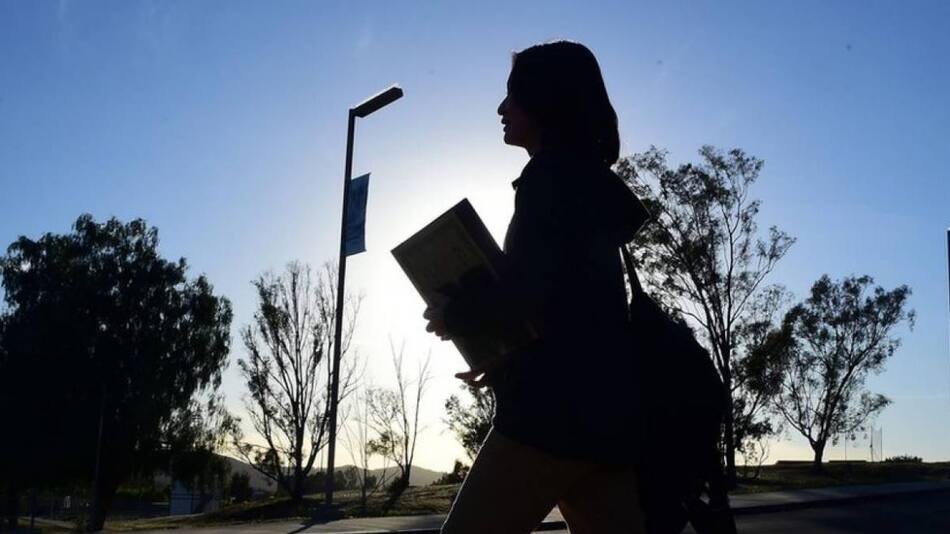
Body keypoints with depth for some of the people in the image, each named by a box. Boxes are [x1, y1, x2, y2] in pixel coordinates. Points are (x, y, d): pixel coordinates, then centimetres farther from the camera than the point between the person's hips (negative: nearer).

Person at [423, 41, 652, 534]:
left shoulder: (553, 174, -4)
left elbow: (533, 289, -16)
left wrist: (456, 315, 0)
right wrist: (507, 364, 27)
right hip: (604, 403, 10)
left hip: (560, 407, -9)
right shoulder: (592, 184, 23)